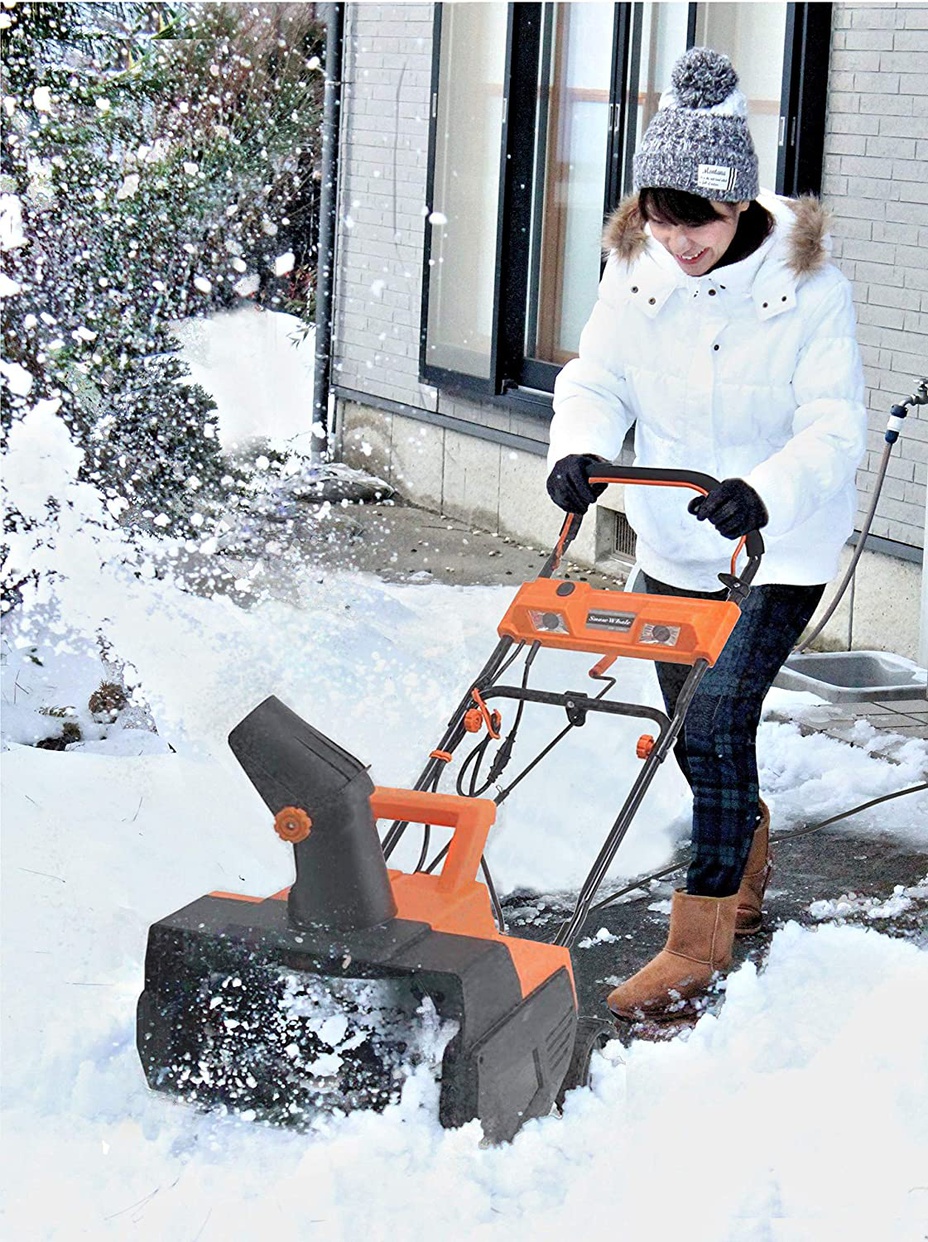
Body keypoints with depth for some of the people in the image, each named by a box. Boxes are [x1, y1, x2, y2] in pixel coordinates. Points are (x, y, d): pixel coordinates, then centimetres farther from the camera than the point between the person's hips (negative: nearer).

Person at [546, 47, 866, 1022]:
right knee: (694, 725, 15)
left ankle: (697, 948, -4)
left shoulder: (807, 281, -17)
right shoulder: (636, 269, -5)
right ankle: (746, 869, 43)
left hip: (779, 546, -5)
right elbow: (597, 380, 1)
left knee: (718, 720, -15)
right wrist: (580, 450, -21)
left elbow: (834, 427, -19)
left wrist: (765, 492, -38)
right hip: (671, 539, 5)